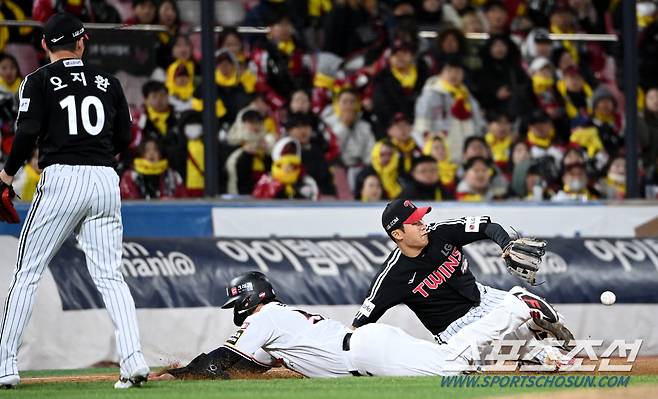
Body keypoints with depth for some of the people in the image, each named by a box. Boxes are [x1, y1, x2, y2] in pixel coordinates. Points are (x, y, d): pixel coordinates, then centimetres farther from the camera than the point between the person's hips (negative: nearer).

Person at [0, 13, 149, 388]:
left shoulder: (40, 81, 1)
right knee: (110, 275, 3)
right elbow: (124, 138, 13)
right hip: (106, 181, 3)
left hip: (61, 179, -3)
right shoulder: (108, 81, 13)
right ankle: (134, 359, -14)